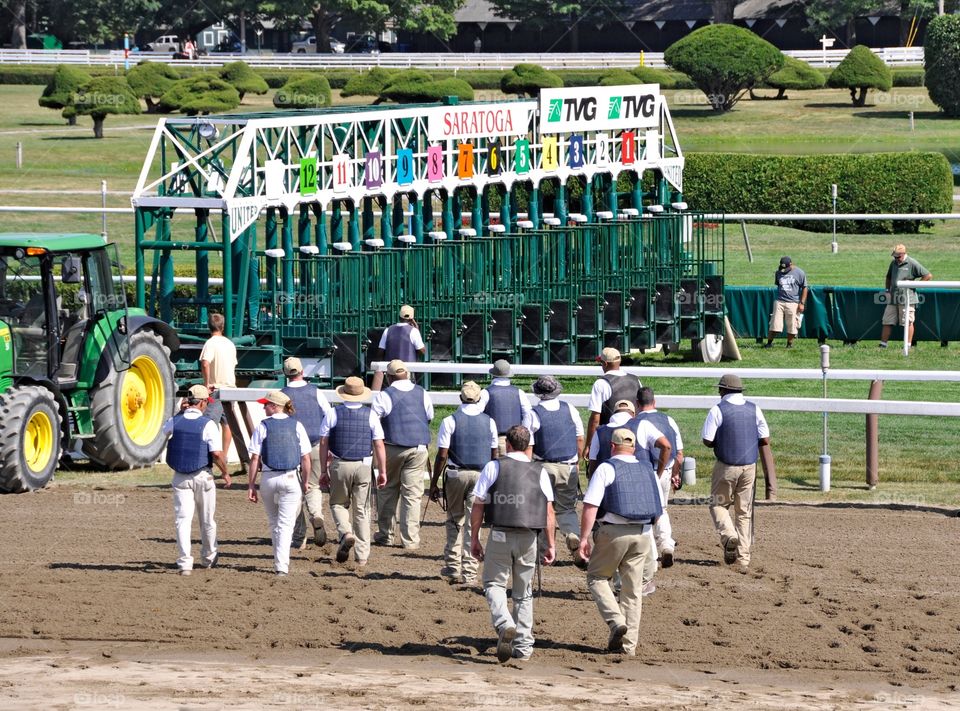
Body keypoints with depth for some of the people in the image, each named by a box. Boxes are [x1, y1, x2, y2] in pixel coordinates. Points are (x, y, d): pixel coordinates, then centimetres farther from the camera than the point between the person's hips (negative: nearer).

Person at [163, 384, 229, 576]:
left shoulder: (175, 421, -1)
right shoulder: (207, 424, -11)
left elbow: (164, 429, 24)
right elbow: (217, 454, -16)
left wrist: (181, 412, 20)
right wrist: (225, 472, 0)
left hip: (180, 477, 2)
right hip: (202, 476, -2)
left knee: (183, 519, -2)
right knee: (207, 520, 16)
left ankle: (184, 562, -14)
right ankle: (209, 557, 34)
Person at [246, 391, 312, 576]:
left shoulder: (262, 427, -3)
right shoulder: (296, 426, 1)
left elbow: (255, 458, -5)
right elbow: (306, 458, -1)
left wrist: (251, 485, -1)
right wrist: (305, 482, 10)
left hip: (269, 479, 0)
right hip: (291, 478, 0)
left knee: (274, 523, 17)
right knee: (286, 524, 0)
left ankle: (280, 563, 25)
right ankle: (282, 565, -12)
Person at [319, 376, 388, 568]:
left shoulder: (333, 414, -3)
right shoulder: (370, 415, -2)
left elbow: (323, 443, -2)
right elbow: (379, 445, -3)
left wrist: (323, 470, 5)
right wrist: (382, 471, 5)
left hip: (339, 466, -1)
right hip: (363, 466, 1)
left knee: (338, 503, 19)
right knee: (362, 509, 8)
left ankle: (345, 533, -10)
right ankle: (362, 556, 9)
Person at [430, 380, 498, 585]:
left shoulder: (450, 421, -6)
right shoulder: (488, 422, 4)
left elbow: (442, 455, -8)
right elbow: (494, 454, 8)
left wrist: (434, 483, -1)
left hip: (456, 475, -2)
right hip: (481, 474, 2)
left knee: (455, 520, 15)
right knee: (473, 523, 3)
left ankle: (452, 566, 11)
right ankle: (469, 572, 0)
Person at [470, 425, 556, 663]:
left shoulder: (494, 467, 0)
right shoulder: (539, 472, 6)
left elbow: (478, 506, -1)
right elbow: (549, 511, 3)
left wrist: (474, 539, 6)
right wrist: (551, 544, 8)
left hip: (500, 535, -2)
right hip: (528, 537, 2)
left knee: (494, 583, 8)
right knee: (523, 593, 12)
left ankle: (505, 624, -20)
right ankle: (523, 647, 11)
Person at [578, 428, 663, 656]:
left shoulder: (606, 469, -5)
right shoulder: (647, 469, 11)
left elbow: (590, 506, -13)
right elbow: (658, 510, 15)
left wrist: (584, 538, -10)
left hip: (613, 532, -5)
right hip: (642, 534, 5)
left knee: (597, 578, 12)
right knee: (633, 588, 9)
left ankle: (616, 620, -10)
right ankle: (629, 644, 8)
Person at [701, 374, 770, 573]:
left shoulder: (718, 410, -9)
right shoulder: (754, 409, 3)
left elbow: (707, 441, -10)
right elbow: (765, 440, 4)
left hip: (726, 467, -3)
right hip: (749, 466, 3)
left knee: (718, 505, 14)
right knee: (745, 512, 9)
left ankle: (729, 535, -13)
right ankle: (743, 559, 5)